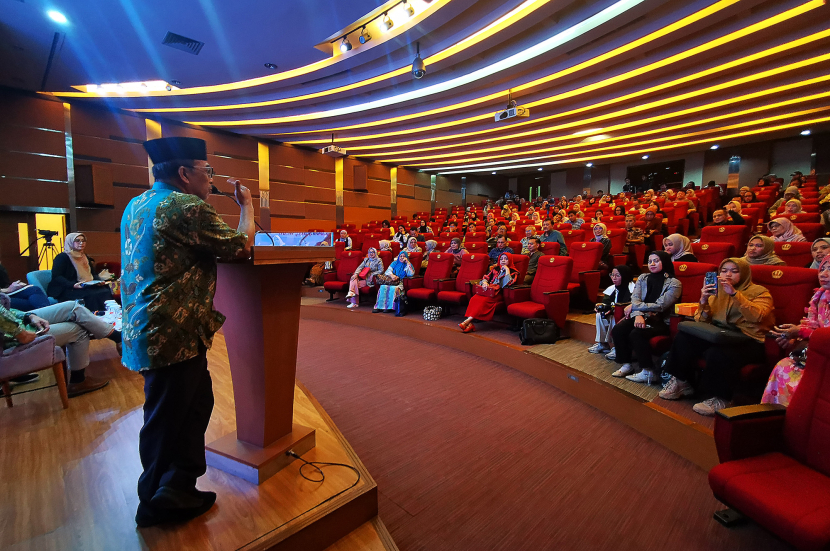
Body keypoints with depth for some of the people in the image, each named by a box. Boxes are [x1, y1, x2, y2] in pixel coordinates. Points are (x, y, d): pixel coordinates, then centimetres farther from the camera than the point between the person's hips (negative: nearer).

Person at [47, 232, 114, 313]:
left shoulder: (86, 258, 21)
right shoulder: (62, 257, 0)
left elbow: (93, 274, 23)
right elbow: (56, 276, -9)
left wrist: (98, 281, 0)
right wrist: (73, 285, -24)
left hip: (88, 287, 6)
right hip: (67, 290, -6)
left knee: (106, 292, -25)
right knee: (93, 295, -34)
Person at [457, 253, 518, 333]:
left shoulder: (513, 272, 11)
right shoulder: (495, 269, 26)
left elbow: (508, 283, -7)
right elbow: (486, 278, 19)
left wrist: (507, 270, -3)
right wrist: (484, 283, -4)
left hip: (499, 293, -4)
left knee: (484, 300, -33)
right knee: (474, 298, -27)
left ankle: (467, 321, -37)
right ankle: (469, 324, -36)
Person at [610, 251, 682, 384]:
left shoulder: (674, 283, -3)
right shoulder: (643, 278, 12)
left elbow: (660, 305, -13)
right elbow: (635, 299, -2)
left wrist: (634, 307, -12)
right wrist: (638, 315, -21)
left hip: (661, 321, -5)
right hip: (642, 317, 5)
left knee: (636, 334, -32)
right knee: (617, 330, -22)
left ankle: (649, 372, -16)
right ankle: (626, 365, -6)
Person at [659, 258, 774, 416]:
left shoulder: (759, 291, 4)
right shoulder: (717, 291, 16)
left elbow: (756, 316, -18)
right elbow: (703, 320, 8)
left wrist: (734, 293, -26)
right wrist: (704, 301, -10)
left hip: (749, 342, -5)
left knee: (718, 353, -36)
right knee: (683, 338, -22)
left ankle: (719, 398, -15)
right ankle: (681, 382, -7)